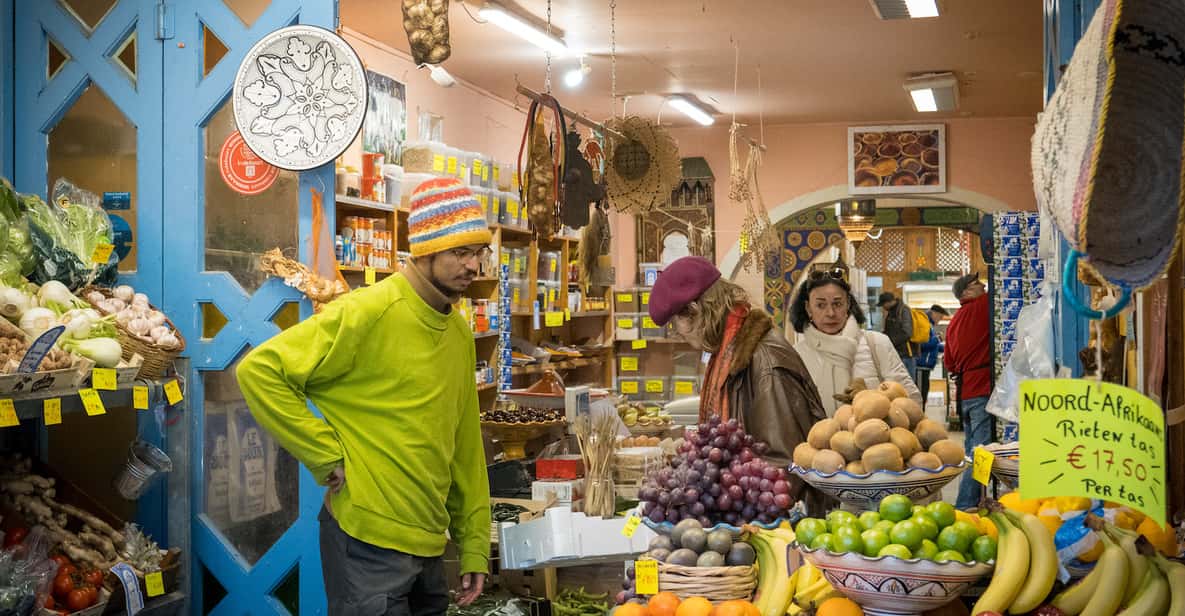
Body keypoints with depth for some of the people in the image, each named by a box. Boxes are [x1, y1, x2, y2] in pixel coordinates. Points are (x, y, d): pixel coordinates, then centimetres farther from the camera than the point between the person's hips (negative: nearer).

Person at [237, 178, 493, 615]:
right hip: (369, 543, -7)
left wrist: (475, 545, 14)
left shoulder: (460, 332, 10)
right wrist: (329, 459, -17)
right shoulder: (365, 313, -14)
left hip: (428, 546, 8)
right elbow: (259, 371, -17)